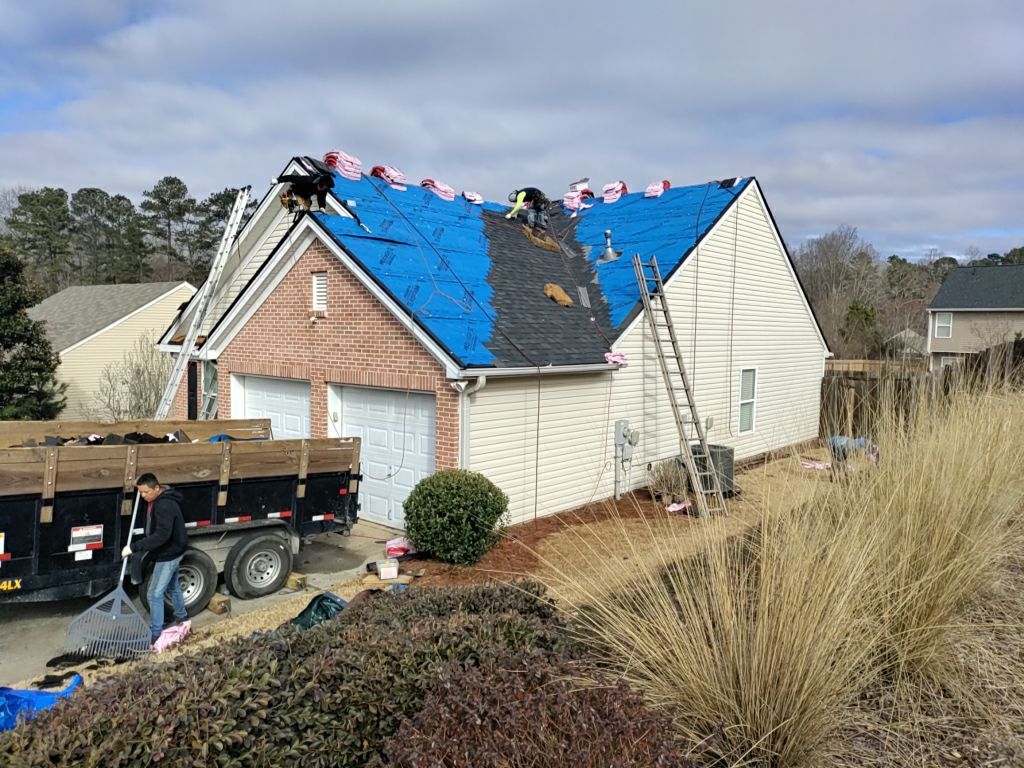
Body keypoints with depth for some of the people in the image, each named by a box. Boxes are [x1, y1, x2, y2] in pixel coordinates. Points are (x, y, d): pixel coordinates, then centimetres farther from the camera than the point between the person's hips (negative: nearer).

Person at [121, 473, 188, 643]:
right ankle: (181, 616, 46)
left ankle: (155, 633, 6)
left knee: (155, 594, -4)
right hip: (171, 551, 10)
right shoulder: (157, 499, 0)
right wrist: (140, 485, 7)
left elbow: (162, 535, -40)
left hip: (168, 554, -10)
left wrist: (134, 547, -43)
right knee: (172, 586, 27)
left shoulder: (165, 506, -31)